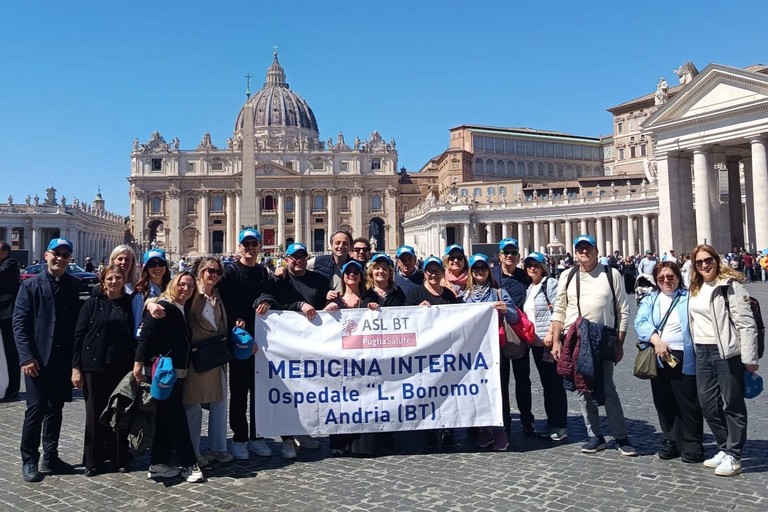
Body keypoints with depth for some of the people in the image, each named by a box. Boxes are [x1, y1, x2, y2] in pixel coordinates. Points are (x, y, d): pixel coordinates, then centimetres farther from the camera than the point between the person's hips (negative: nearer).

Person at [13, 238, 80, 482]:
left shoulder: (74, 285, 4)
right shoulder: (31, 286, -2)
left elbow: (78, 321, 2)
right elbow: (19, 323, -5)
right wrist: (27, 357, -12)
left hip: (63, 359, 3)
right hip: (38, 359, -3)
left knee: (55, 409, 12)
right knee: (36, 409, 1)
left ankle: (50, 457, 24)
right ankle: (29, 460, 16)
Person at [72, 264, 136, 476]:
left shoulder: (130, 304, 5)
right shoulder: (92, 304, 1)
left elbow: (136, 334, 8)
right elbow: (79, 335, 1)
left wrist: (136, 364, 1)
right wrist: (76, 367, -4)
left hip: (122, 366, 1)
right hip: (95, 366, -1)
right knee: (95, 413, 6)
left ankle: (120, 458, 19)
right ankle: (93, 461, 18)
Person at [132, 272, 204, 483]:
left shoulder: (182, 311, 15)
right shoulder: (162, 307, -12)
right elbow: (145, 336, -18)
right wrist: (139, 363, -24)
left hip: (177, 373, 9)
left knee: (167, 419, 13)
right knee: (177, 417, -3)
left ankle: (159, 464, 22)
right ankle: (189, 465, 5)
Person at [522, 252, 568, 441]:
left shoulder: (550, 283, -7)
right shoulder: (529, 288, 17)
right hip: (536, 342, 8)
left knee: (555, 383, -2)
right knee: (546, 383, 14)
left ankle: (560, 426, 7)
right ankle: (551, 423, 23)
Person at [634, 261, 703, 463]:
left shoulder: (689, 297, 5)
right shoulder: (650, 299, 12)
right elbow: (640, 322, -2)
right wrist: (656, 340, -17)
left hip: (684, 357, -3)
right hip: (658, 357, 3)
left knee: (688, 401, 0)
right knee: (663, 402, 10)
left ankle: (692, 445, 13)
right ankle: (671, 441, 24)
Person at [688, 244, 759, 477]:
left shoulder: (730, 285, -9)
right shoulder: (695, 289, 13)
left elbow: (746, 323, -13)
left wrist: (749, 358, -16)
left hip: (727, 352, -7)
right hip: (702, 353, 7)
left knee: (732, 405, 3)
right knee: (708, 405, 12)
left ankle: (733, 456, 13)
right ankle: (724, 449, 28)